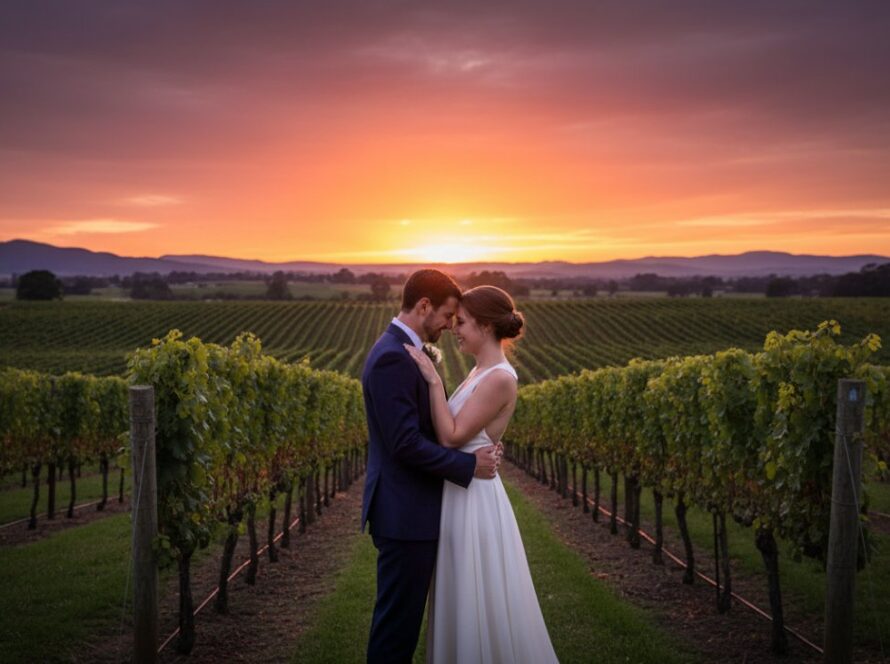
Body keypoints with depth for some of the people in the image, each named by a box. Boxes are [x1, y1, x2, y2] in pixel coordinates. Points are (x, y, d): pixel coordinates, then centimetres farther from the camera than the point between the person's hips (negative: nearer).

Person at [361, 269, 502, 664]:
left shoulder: (404, 351, 13)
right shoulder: (392, 358, -20)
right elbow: (406, 444, -24)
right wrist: (469, 465, -15)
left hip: (410, 509, 10)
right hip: (404, 512, -10)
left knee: (404, 614, 17)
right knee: (398, 617, 0)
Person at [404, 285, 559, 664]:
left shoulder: (500, 378, -18)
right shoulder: (481, 372, 11)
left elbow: (452, 437, -21)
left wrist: (434, 381, -19)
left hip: (475, 499, -10)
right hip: (460, 494, 10)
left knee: (484, 607, 1)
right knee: (464, 604, 17)